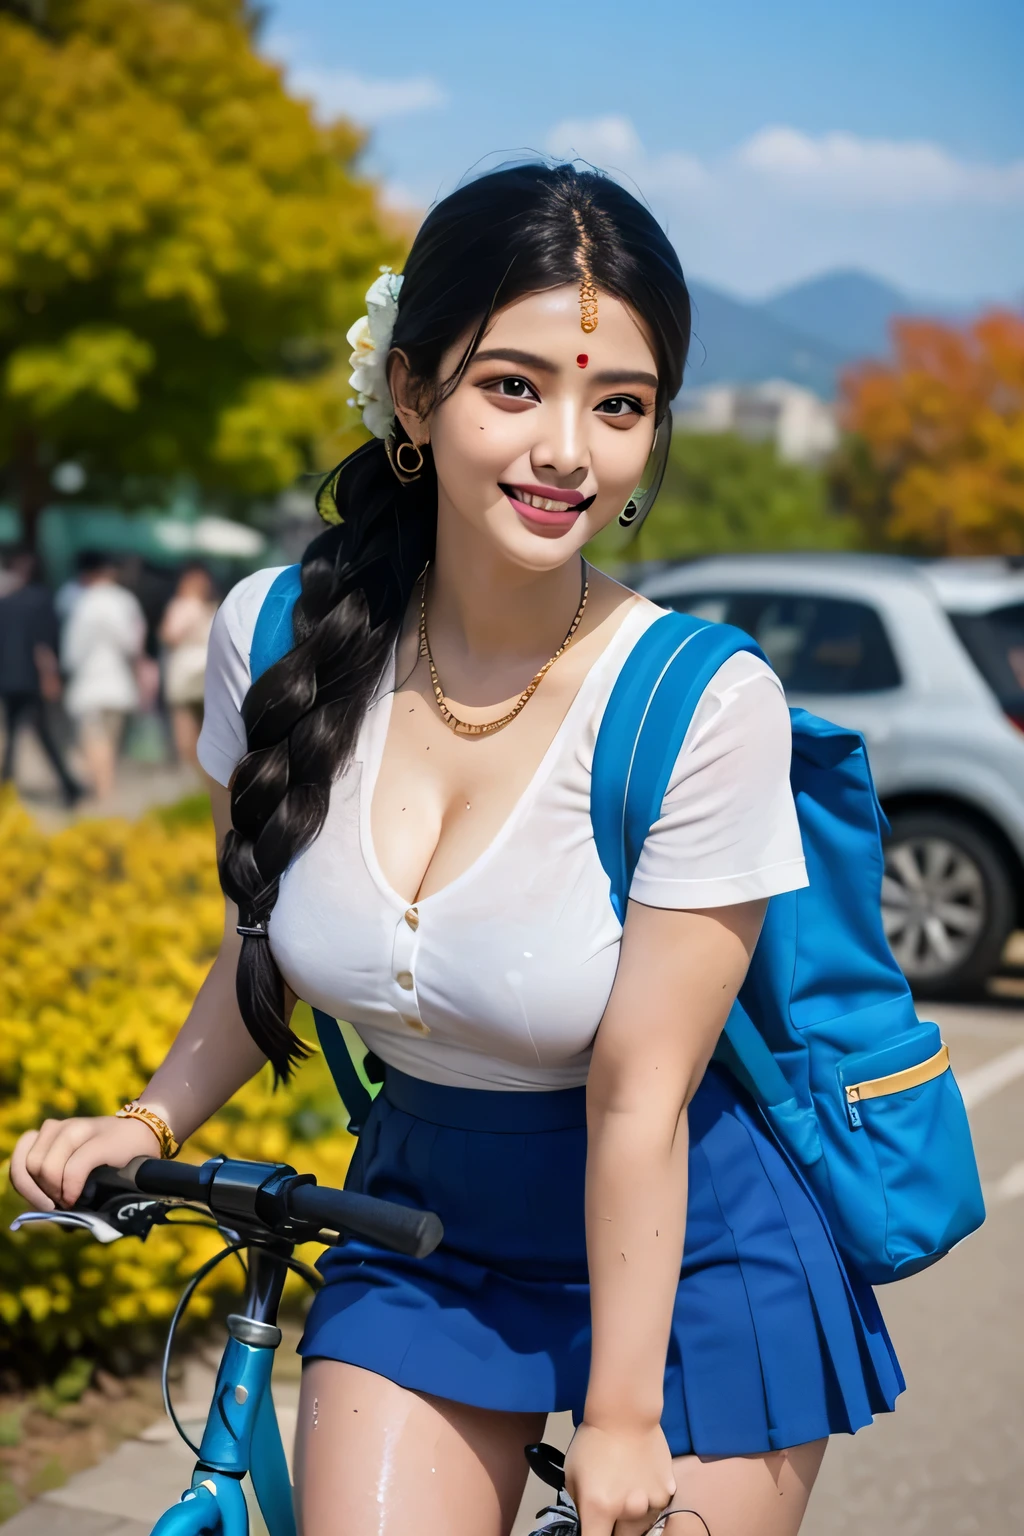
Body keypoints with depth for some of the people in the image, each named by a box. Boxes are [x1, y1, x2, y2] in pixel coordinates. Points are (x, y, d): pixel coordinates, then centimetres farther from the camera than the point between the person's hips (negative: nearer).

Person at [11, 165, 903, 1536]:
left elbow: (641, 1095, -19)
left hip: (686, 1247, -3)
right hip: (424, 1220, 3)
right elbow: (266, 947, 4)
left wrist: (622, 1422, -12)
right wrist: (150, 1119, -12)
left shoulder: (706, 704, -24)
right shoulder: (279, 636, -12)